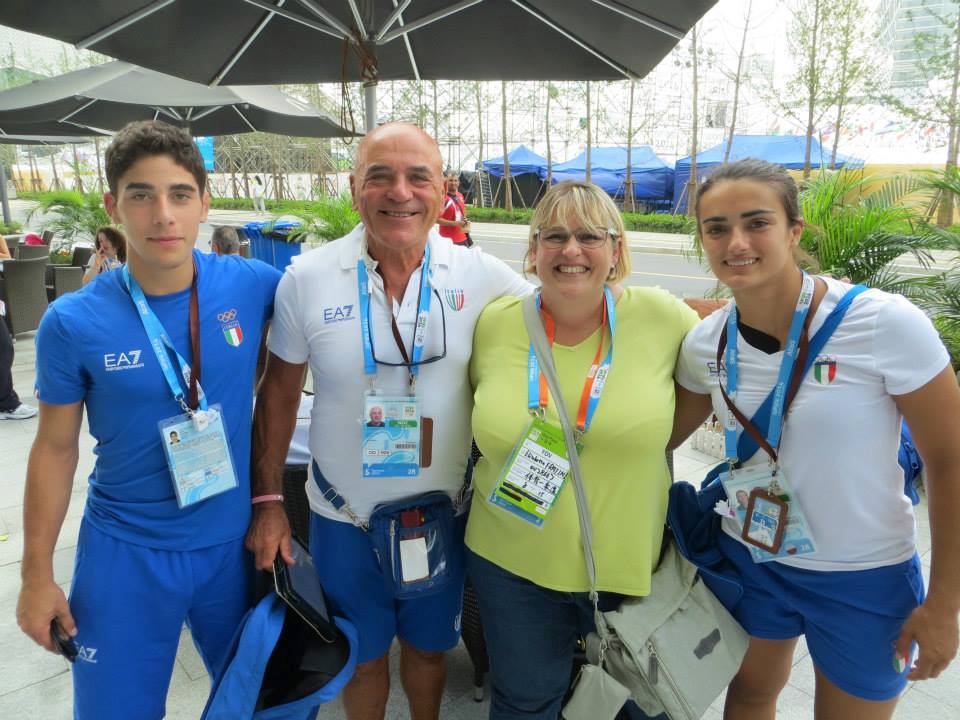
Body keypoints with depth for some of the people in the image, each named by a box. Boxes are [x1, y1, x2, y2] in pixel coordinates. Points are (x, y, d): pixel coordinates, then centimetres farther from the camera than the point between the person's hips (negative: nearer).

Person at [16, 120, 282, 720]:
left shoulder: (252, 285, -12)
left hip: (233, 541, 2)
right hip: (125, 553, -1)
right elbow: (55, 450, -2)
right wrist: (38, 574, 2)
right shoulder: (73, 323, -13)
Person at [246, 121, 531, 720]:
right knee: (362, 655, 22)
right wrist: (268, 501, -1)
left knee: (429, 647, 25)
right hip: (344, 518, 0)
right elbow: (279, 396, -2)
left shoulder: (481, 276, -11)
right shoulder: (306, 279, -11)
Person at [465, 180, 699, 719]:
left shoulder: (659, 316, -12)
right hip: (513, 563, 1)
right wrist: (505, 444, 1)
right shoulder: (495, 324, -7)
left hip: (630, 565, 0)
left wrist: (649, 438, -2)